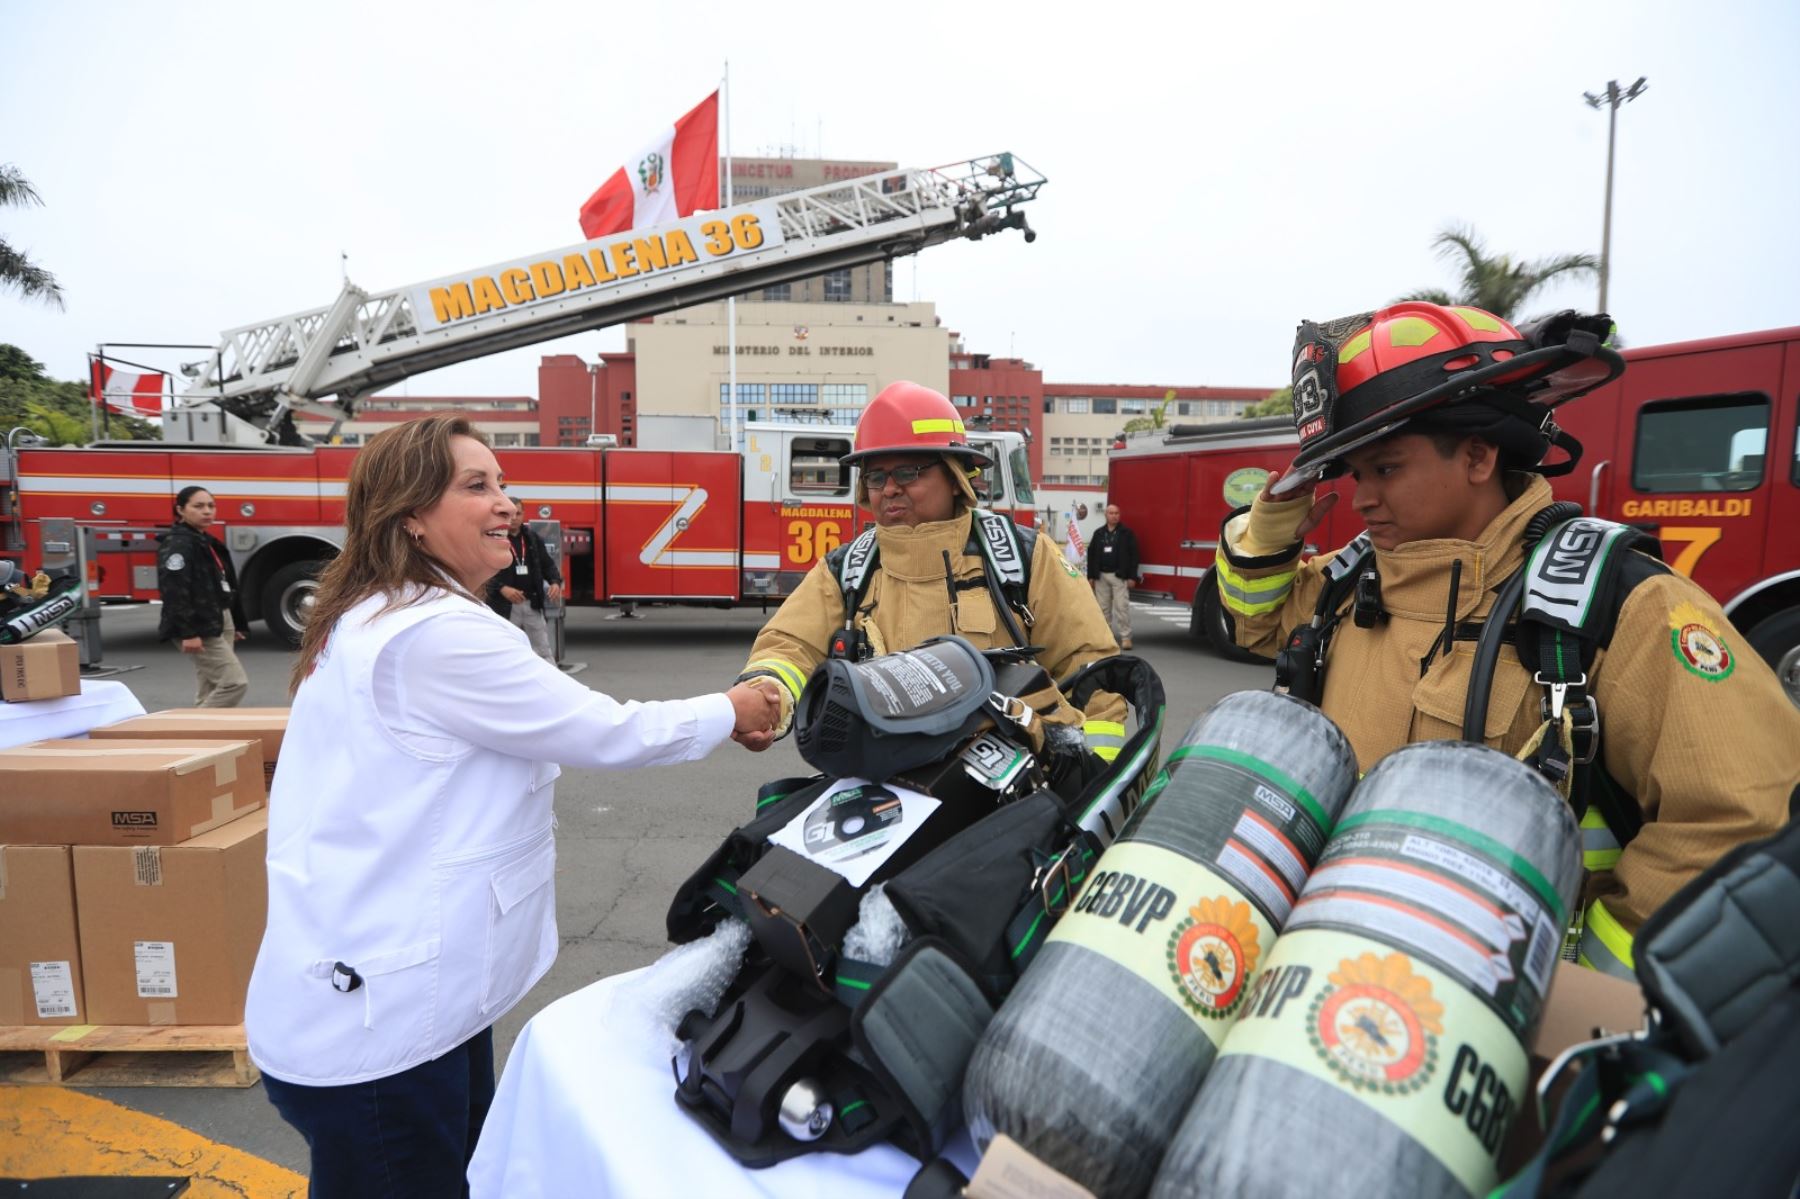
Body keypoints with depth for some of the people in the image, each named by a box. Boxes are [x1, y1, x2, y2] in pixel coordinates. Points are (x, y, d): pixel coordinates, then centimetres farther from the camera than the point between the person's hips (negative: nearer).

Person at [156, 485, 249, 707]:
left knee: (210, 690, 11)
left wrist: (235, 625, 22)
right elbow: (175, 593, -21)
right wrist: (188, 633, -26)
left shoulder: (208, 543, 17)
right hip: (201, 629, -9)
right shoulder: (177, 544, -13)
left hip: (220, 623, 9)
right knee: (235, 682, -13)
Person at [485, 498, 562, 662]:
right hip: (505, 606, -4)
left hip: (533, 604, 4)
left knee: (544, 651, 8)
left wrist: (555, 582, -7)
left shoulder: (534, 539, 8)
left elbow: (547, 564, 13)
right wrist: (501, 588, -27)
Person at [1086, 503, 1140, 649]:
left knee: (1122, 606, -8)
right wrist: (1090, 576, 7)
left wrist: (1132, 577, -8)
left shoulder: (1127, 534, 2)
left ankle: (1126, 637, -6)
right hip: (1101, 576, 4)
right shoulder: (1098, 533, 12)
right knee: (1103, 607, 7)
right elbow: (1091, 555, 12)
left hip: (1119, 576, -4)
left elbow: (1133, 555, -2)